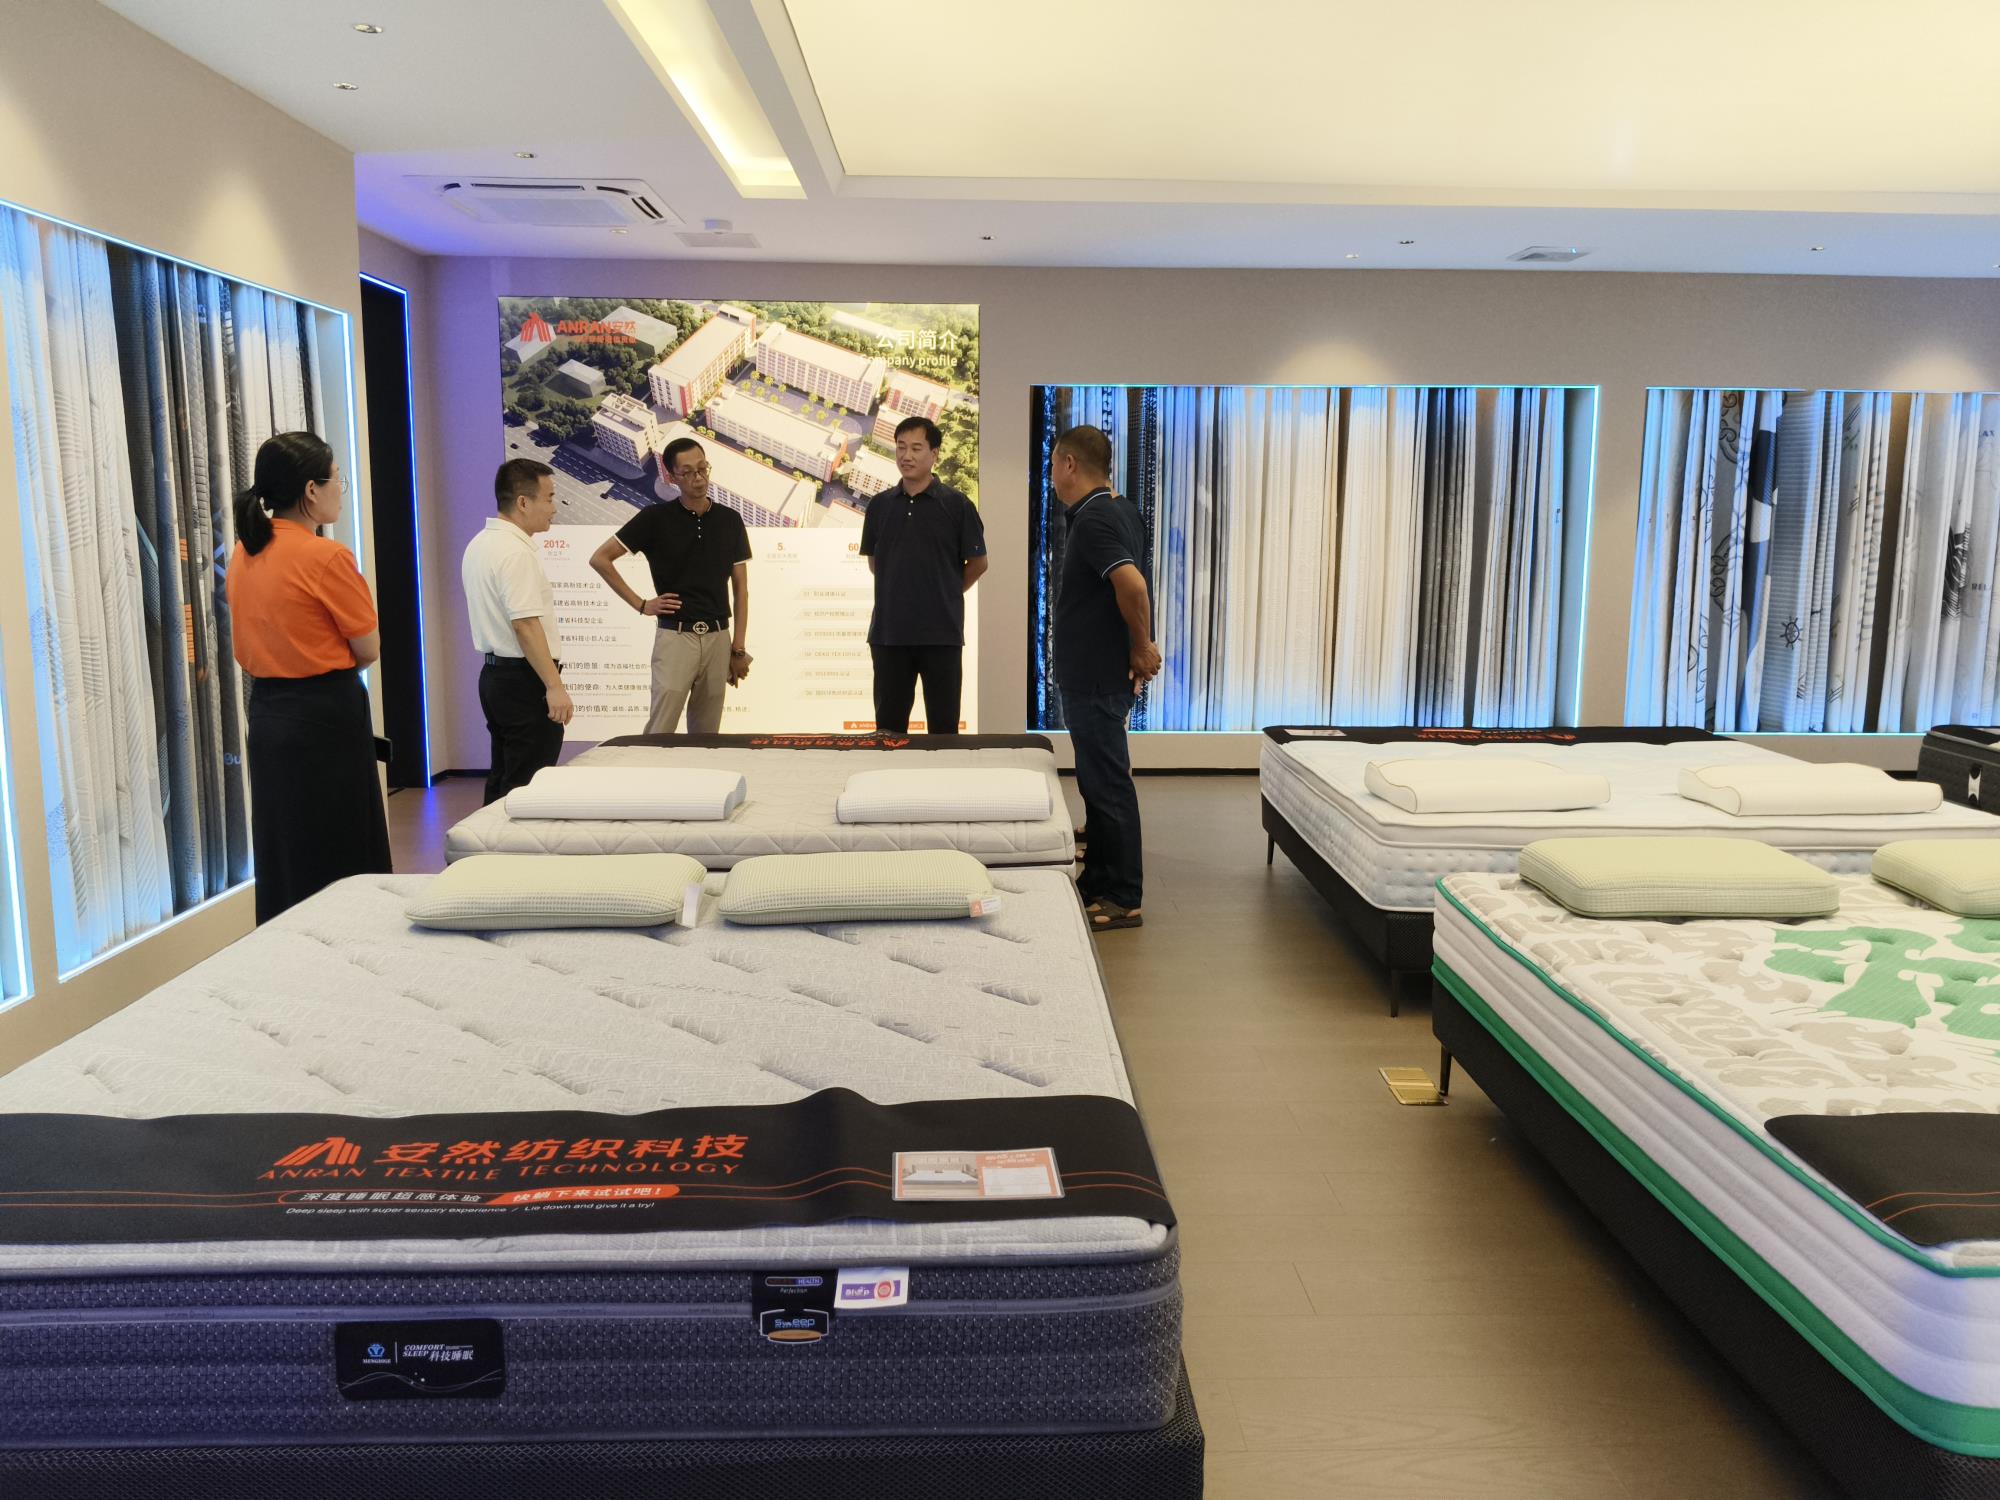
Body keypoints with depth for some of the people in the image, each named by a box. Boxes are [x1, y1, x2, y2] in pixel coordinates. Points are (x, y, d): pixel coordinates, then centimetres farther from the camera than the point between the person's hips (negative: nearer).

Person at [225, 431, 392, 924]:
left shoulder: (243, 554, 5)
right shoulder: (327, 556, -16)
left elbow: (247, 646, 15)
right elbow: (370, 649, -9)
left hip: (267, 712, 8)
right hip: (325, 716, -8)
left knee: (280, 855, 15)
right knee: (341, 862, 2)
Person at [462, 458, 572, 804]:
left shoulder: (480, 544, 14)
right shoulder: (515, 552, -17)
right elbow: (524, 623, -24)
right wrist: (554, 686, -23)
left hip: (494, 673, 10)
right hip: (524, 680, -10)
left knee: (502, 781, 15)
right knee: (530, 789, -6)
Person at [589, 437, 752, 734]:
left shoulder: (730, 520, 6)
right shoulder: (655, 518, -3)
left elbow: (740, 588, 8)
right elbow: (600, 558, 0)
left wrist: (739, 649, 4)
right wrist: (641, 604, -3)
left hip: (718, 638, 3)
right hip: (675, 637, -3)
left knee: (706, 736, 9)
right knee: (659, 734, -8)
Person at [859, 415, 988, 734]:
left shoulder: (957, 505, -4)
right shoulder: (880, 505, 7)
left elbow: (978, 563, 2)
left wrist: (945, 594, 9)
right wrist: (900, 590, 12)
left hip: (942, 633, -3)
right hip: (889, 632, 3)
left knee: (943, 725, 4)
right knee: (888, 723, 8)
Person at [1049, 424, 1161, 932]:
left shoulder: (1094, 520, -19)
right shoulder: (1119, 510, 13)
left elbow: (1132, 584, -33)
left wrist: (1142, 644, -19)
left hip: (1096, 678, -10)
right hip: (1097, 674, 10)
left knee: (1108, 784, -3)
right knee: (1099, 781, 17)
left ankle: (1122, 900, 5)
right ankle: (1098, 883, 27)